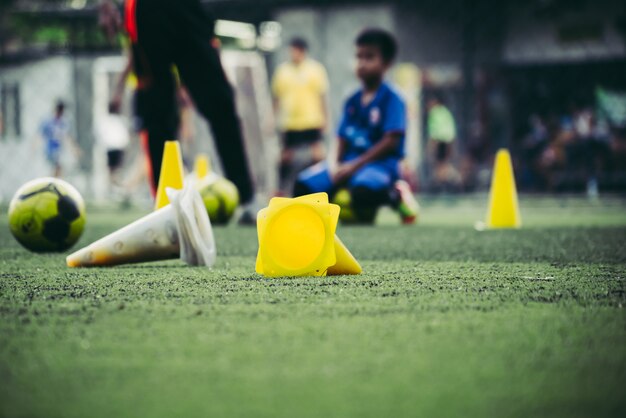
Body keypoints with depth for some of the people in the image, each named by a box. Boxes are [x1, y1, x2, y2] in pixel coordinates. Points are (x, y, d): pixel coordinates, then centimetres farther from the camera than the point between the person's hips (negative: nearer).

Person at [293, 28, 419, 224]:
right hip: (349, 163, 6)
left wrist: (356, 165, -17)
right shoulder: (352, 102, 12)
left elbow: (391, 141, -15)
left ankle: (395, 195, -9)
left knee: (362, 190, -40)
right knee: (304, 185, -11)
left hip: (381, 163, -6)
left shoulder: (392, 100, -8)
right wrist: (338, 166, -7)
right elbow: (343, 139, 13)